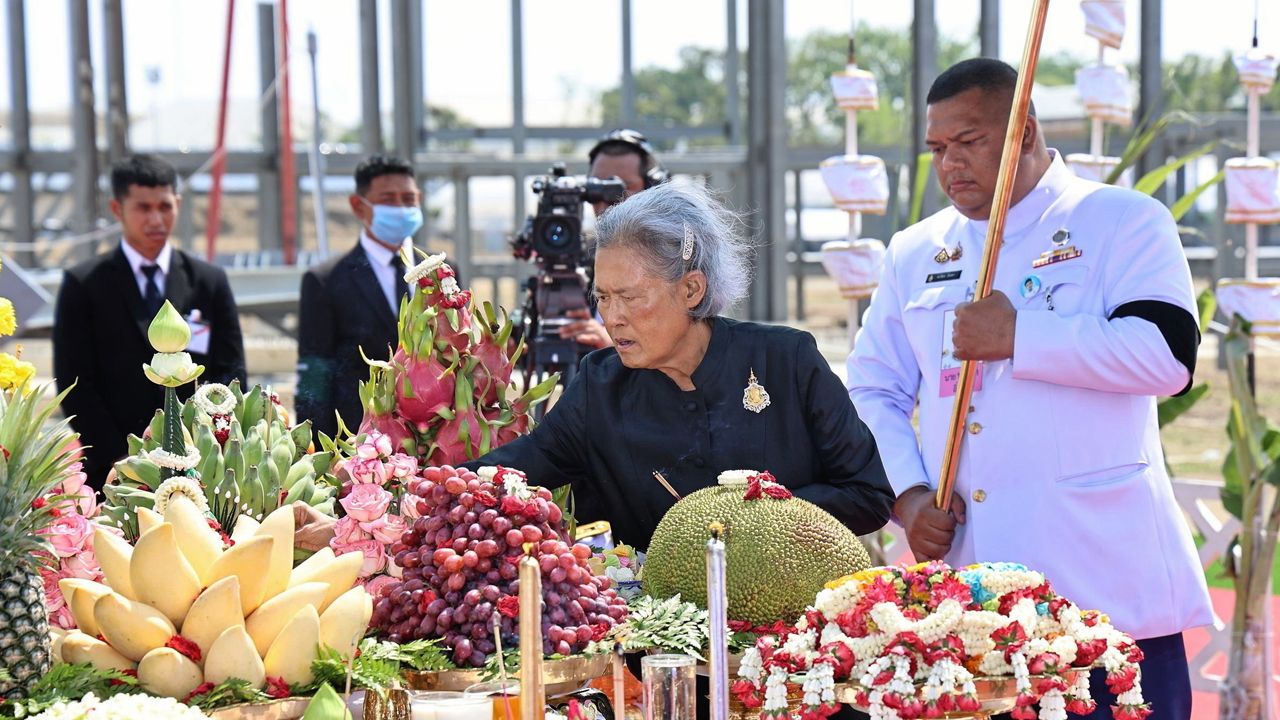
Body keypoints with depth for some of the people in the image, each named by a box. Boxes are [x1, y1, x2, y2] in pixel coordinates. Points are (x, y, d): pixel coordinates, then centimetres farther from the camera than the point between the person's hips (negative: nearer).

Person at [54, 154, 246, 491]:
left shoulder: (210, 282, 10)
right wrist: (120, 459, -9)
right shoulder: (83, 285, 4)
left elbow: (230, 374, 8)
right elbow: (75, 385, 0)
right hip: (112, 472, -1)